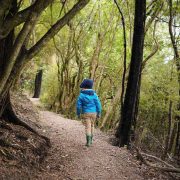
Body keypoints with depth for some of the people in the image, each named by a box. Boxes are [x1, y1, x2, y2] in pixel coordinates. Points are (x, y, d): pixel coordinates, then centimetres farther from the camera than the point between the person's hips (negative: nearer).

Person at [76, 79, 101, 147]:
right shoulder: (94, 94, -4)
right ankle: (90, 140, 27)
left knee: (88, 127, -1)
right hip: (93, 113, 2)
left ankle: (88, 142, -8)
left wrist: (78, 114, 3)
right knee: (92, 126, 20)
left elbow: (78, 105, -9)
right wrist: (99, 113, 3)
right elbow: (98, 104, -5)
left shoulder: (81, 95, -9)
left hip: (85, 113, -2)